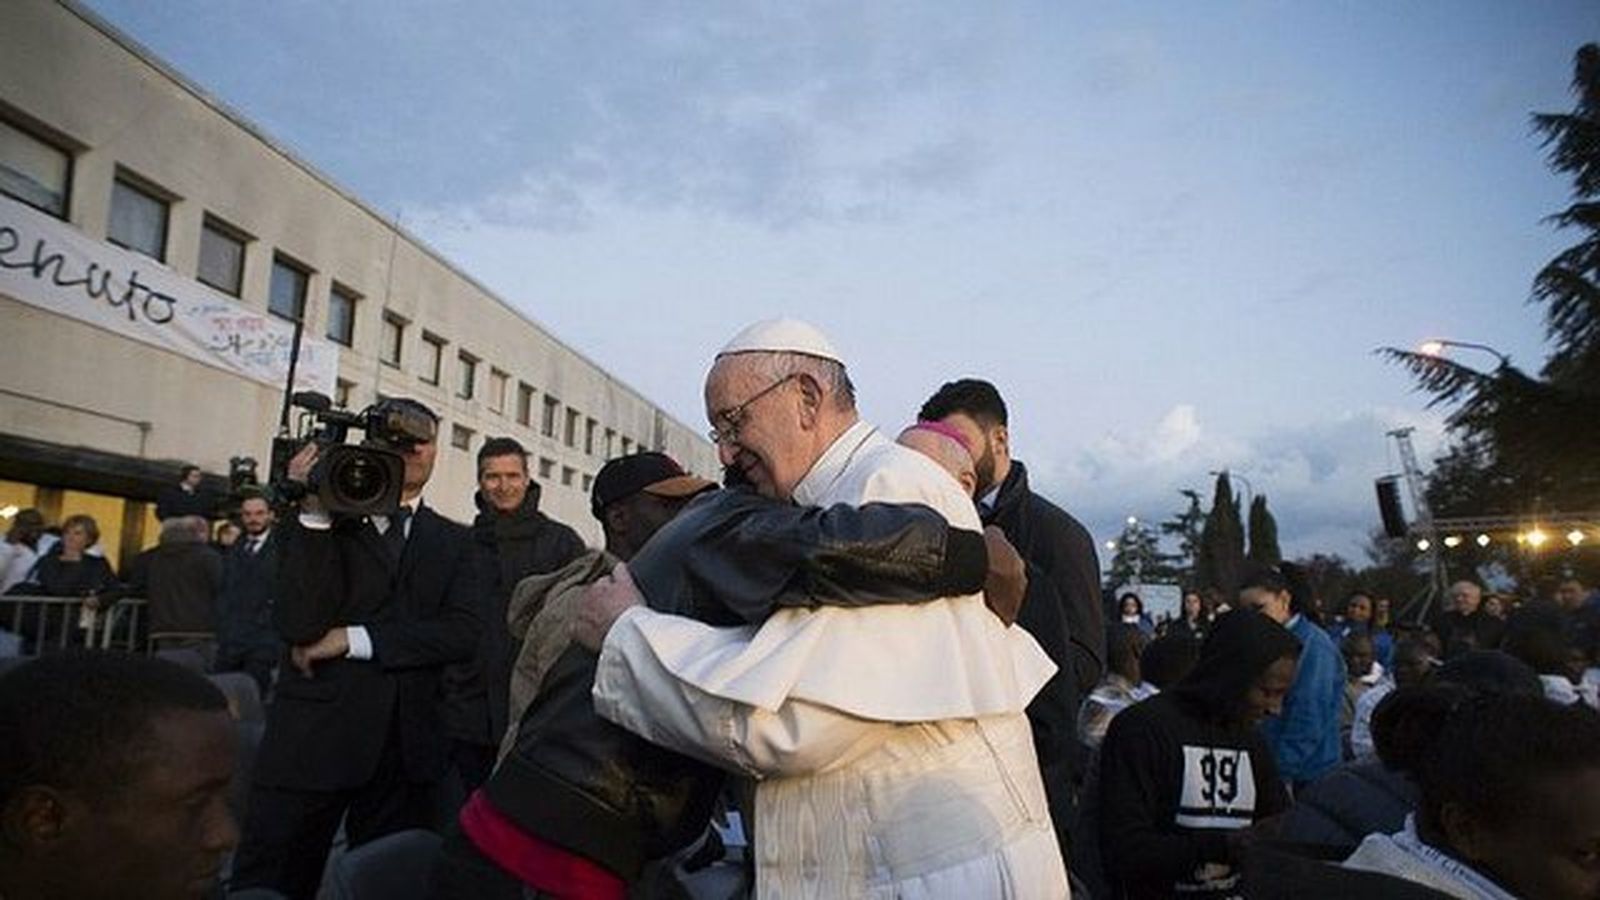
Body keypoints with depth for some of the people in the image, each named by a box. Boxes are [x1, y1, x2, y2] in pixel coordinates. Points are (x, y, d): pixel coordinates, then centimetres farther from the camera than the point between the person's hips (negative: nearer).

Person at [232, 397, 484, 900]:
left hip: (409, 748, 2)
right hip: (313, 739, -2)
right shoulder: (314, 522, 4)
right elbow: (298, 624, -11)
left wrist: (356, 639, -11)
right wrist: (314, 513, -16)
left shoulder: (452, 542, 10)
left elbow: (464, 632, -5)